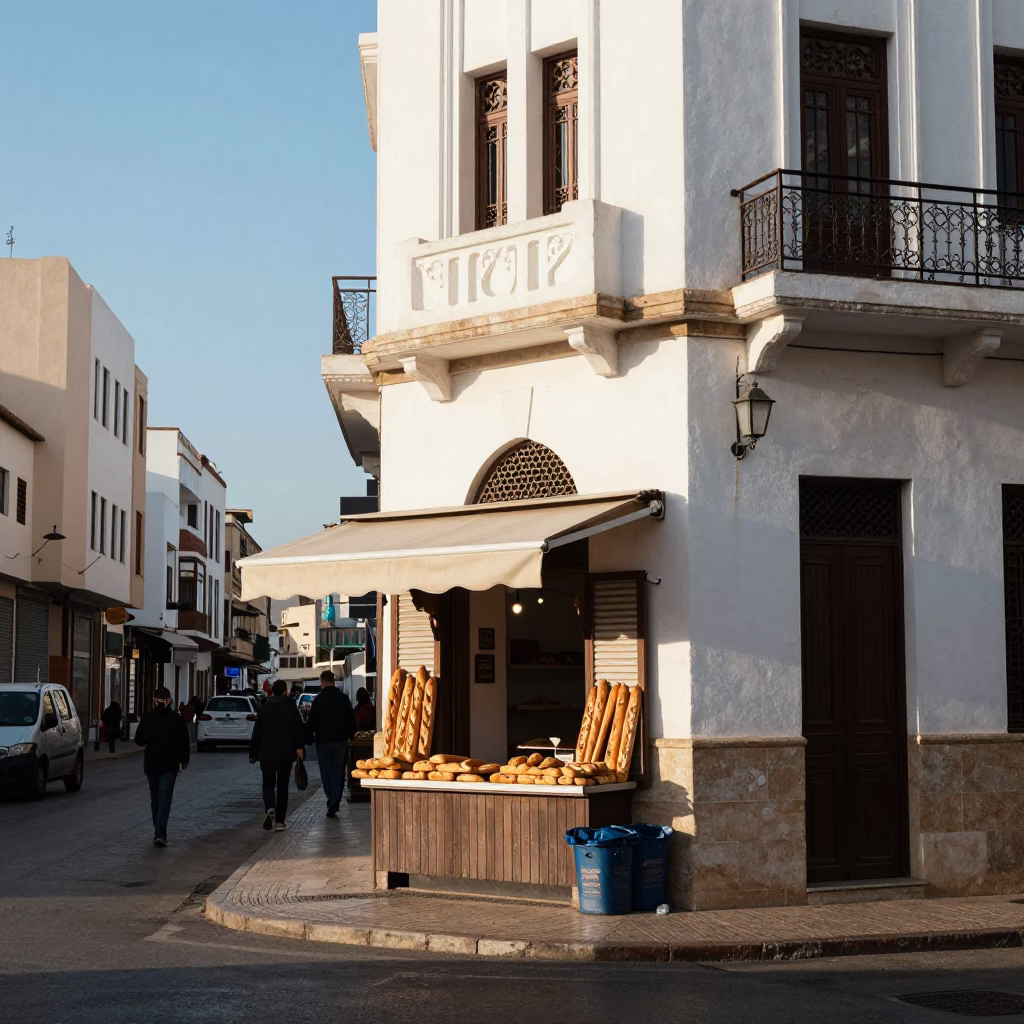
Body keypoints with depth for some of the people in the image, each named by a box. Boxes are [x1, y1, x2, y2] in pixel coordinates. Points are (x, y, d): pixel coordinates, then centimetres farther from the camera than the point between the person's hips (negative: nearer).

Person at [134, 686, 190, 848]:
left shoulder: (147, 718, -3)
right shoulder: (176, 719, -7)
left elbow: (139, 740, 3)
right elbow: (184, 742, -4)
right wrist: (184, 760, 11)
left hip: (151, 763, 2)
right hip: (169, 764, -2)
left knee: (155, 798, 16)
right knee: (165, 798, -5)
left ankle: (159, 832, 23)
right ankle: (160, 834, -17)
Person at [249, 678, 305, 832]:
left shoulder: (264, 708, 5)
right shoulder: (291, 707, -1)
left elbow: (257, 732, 7)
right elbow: (298, 728, -13)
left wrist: (253, 753, 13)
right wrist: (300, 747, -17)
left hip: (266, 754, 1)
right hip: (286, 754, -1)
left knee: (268, 784, 11)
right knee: (282, 786, 8)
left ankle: (269, 809, -18)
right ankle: (279, 822, 6)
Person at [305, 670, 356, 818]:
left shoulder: (318, 700, -7)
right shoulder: (344, 698, 1)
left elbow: (311, 722, -8)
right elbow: (351, 719, 5)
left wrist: (308, 739, 1)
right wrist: (351, 735, 15)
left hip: (323, 740, -2)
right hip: (341, 740, 2)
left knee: (326, 772, 10)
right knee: (338, 771, 5)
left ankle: (331, 799, 6)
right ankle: (335, 801, -3)